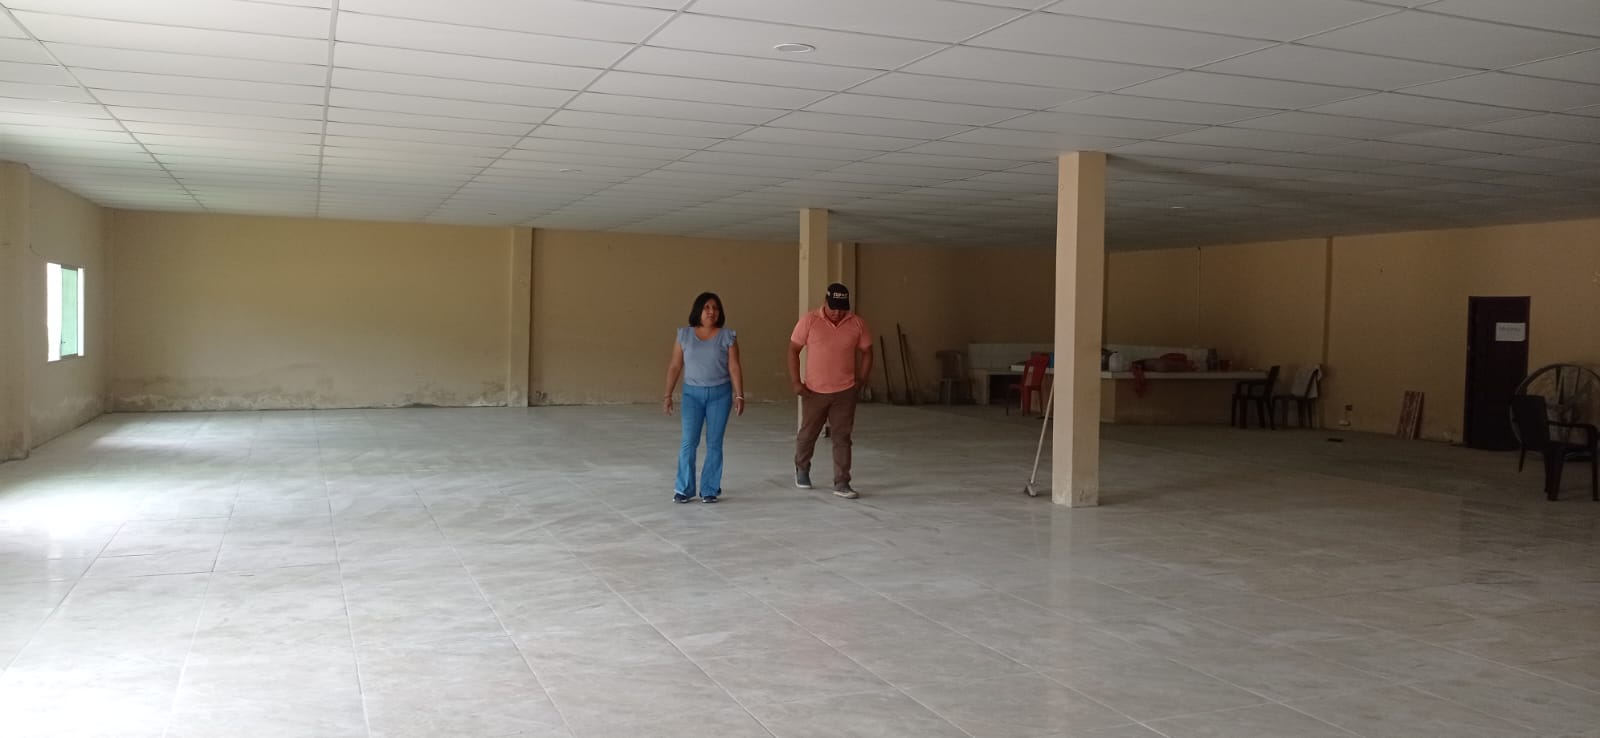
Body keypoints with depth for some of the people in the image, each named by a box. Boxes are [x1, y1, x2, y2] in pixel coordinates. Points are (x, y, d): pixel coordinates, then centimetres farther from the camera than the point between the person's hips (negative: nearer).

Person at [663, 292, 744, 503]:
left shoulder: (727, 336, -2)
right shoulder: (684, 335, 2)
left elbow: (734, 367, -3)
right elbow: (675, 366, 4)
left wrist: (739, 395, -8)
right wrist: (668, 394, 2)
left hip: (720, 393, 0)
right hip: (692, 393, 0)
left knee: (714, 443, 2)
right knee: (689, 441, -5)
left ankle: (710, 489, 11)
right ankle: (684, 489, 6)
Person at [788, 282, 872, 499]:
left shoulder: (857, 324, -5)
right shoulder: (809, 321, -10)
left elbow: (866, 352, 7)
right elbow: (793, 350, -3)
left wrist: (860, 381, 3)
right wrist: (795, 382, -8)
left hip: (845, 392, 1)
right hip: (814, 391, 0)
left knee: (842, 438, 1)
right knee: (807, 434, 14)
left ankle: (841, 483, 7)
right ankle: (801, 468, 40)